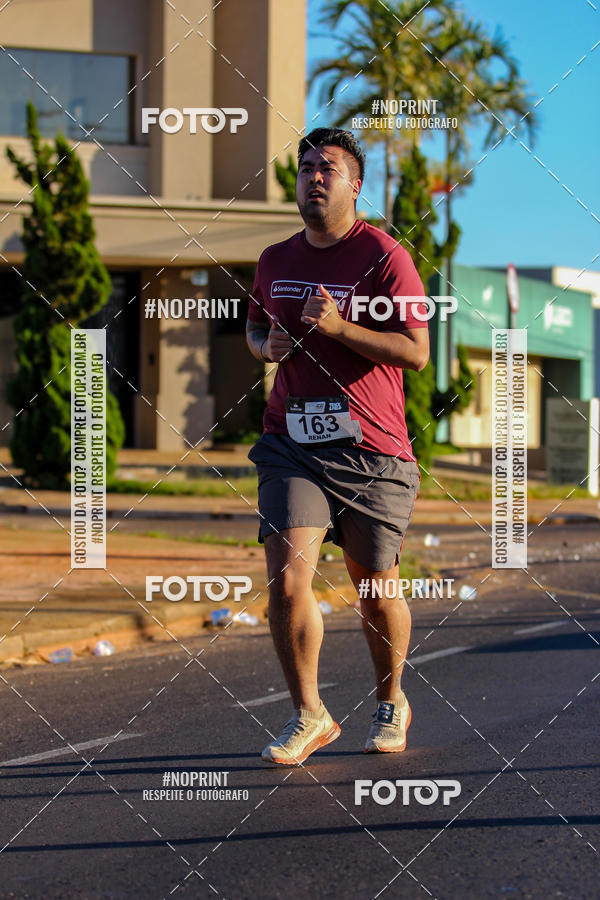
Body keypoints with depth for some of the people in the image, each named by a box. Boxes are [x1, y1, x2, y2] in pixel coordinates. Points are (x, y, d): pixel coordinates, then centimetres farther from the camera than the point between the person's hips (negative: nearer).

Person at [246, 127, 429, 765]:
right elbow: (254, 325, 29)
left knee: (376, 589, 9)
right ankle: (308, 716, 3)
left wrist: (340, 327, -20)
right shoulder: (275, 261, 11)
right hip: (291, 444, 3)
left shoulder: (383, 255, -5)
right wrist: (265, 345, 5)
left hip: (371, 450, -3)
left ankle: (391, 702, 33)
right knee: (286, 579, -12)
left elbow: (416, 352, -9)